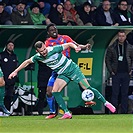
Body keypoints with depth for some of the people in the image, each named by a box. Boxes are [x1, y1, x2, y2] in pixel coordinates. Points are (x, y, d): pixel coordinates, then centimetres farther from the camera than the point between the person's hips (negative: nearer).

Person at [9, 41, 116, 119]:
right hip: (62, 74, 5)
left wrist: (75, 47, -33)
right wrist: (16, 71, 7)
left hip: (72, 69, -5)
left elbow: (69, 44, -13)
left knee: (87, 88, -10)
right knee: (55, 92, -13)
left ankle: (106, 103, 1)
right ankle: (67, 113, -10)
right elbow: (27, 62, 8)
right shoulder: (38, 57, -9)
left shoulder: (54, 49, -23)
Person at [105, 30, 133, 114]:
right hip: (116, 74, -1)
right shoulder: (112, 48, 2)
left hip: (126, 74, 1)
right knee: (115, 93, -3)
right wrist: (111, 71, -1)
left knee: (125, 93, 5)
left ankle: (124, 111, 8)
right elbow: (107, 60, 6)